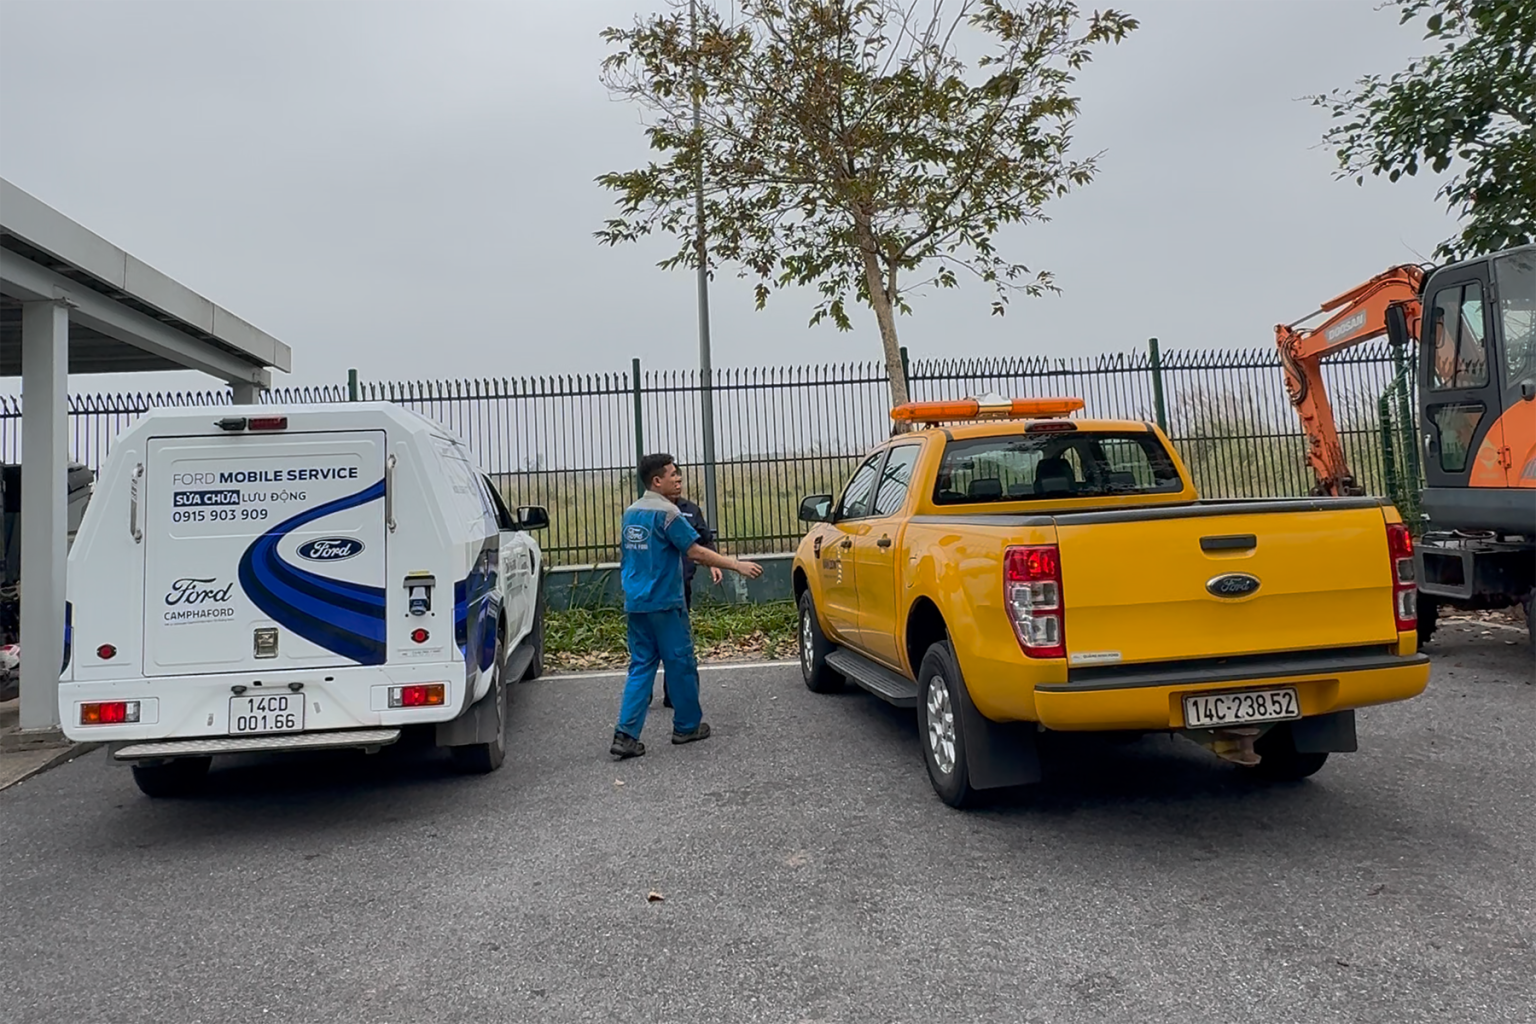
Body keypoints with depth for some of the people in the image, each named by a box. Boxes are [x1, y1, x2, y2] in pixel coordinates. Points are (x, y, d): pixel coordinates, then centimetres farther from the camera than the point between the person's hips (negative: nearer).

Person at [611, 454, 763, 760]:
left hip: (635, 604, 8)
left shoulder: (630, 513, 12)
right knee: (681, 664, 7)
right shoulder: (666, 512, -13)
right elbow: (695, 552, -18)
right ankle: (687, 726, 19)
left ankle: (626, 735, 0)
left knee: (641, 665, 8)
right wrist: (737, 565, -16)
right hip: (664, 603, -8)